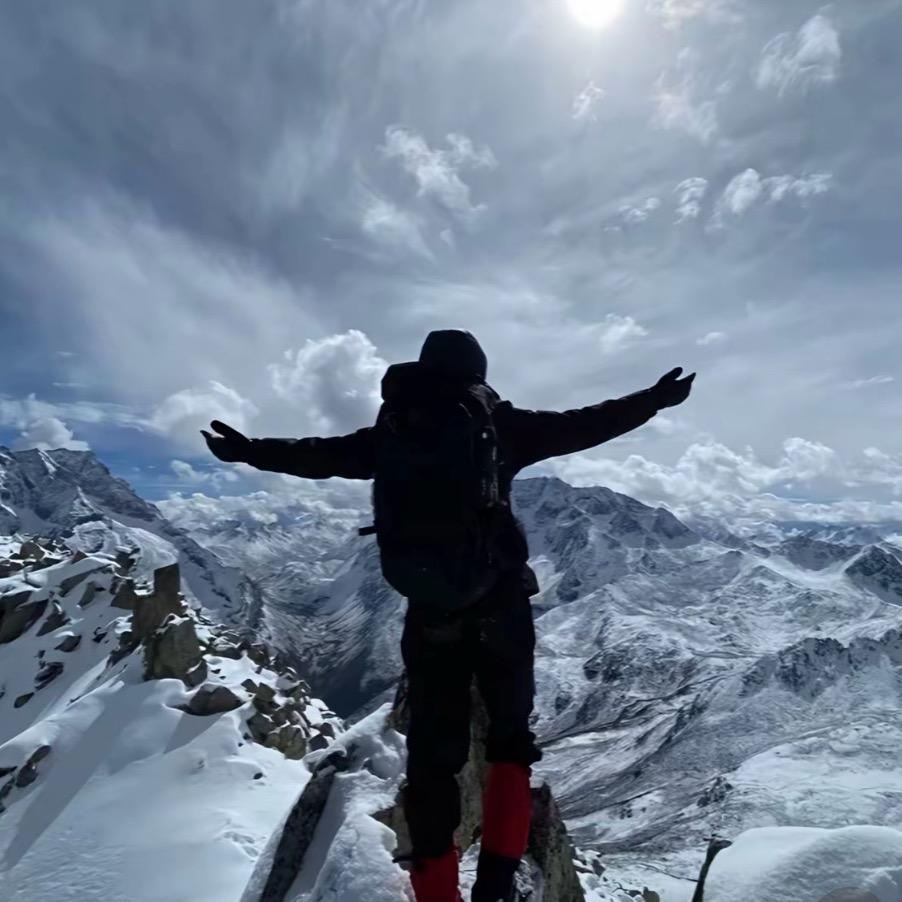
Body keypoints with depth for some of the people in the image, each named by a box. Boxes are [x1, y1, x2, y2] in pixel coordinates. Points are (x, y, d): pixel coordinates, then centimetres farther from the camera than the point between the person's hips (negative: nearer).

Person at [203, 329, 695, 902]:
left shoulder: (393, 430, 6)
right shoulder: (498, 423, 0)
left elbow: (321, 455, 13)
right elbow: (581, 426, 0)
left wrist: (250, 450, 28)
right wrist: (654, 400, 11)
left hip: (429, 608, 2)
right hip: (500, 602, -1)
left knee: (433, 755, 13)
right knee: (511, 736, 19)